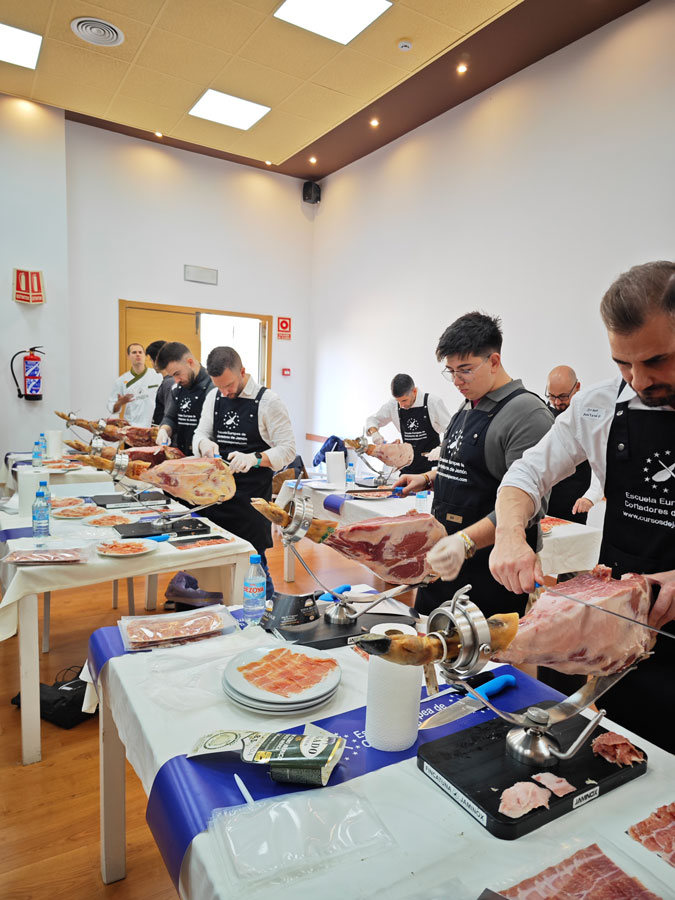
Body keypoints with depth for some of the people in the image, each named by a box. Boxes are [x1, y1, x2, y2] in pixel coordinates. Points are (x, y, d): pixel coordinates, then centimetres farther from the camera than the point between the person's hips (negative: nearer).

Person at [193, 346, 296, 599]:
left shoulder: (268, 401, -9)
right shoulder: (214, 397, 9)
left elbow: (288, 449, -10)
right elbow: (199, 434, 14)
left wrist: (255, 459, -28)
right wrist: (204, 443, -11)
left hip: (252, 499, -5)